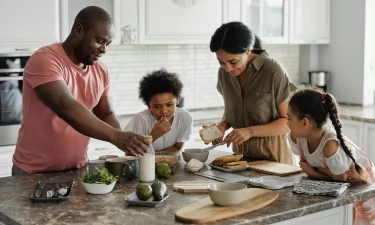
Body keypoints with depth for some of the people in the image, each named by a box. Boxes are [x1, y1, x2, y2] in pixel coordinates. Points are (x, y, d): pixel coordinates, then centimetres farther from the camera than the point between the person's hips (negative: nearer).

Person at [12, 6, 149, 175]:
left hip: (77, 169, 6)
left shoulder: (100, 71, 2)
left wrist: (125, 143, -8)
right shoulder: (44, 60, -20)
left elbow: (105, 114, 11)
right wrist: (116, 136, -39)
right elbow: (66, 108, -33)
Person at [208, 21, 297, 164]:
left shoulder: (273, 71, -20)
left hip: (271, 154, -5)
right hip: (240, 152, 5)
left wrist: (250, 131, -25)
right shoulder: (224, 72, -4)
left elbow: (290, 121, -15)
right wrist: (222, 126, -10)